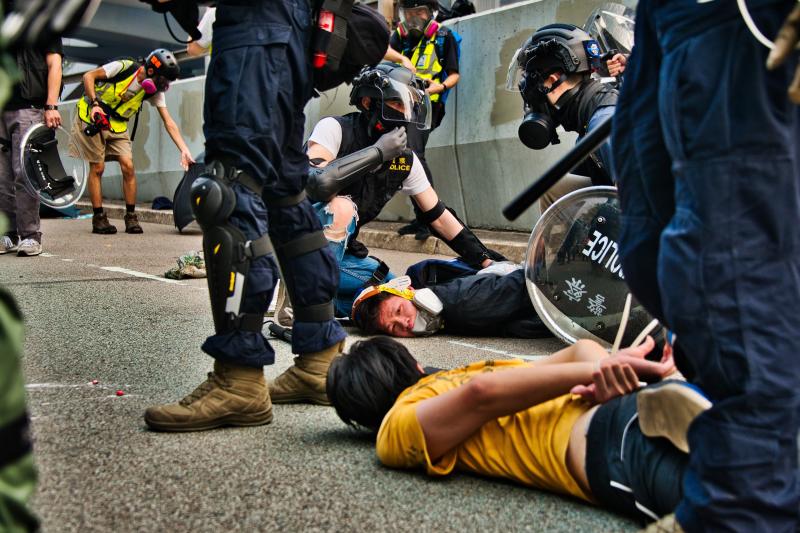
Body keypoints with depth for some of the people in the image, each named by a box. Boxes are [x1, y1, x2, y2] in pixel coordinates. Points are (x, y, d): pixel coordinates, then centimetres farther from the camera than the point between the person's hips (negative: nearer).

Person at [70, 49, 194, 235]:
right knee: (97, 167, -5)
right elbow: (89, 76, -15)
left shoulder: (155, 92, -7)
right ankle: (98, 218, 3)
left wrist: (185, 150, -16)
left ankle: (131, 217, 1)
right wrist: (95, 103, -27)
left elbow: (169, 123, -8)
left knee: (128, 166, -8)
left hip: (117, 125, 5)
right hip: (92, 116, -4)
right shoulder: (124, 67, -21)